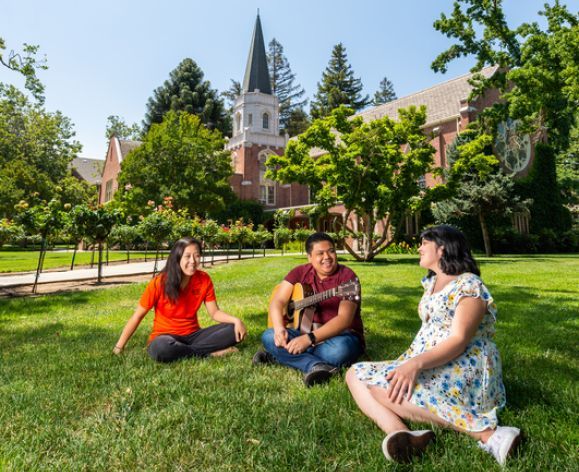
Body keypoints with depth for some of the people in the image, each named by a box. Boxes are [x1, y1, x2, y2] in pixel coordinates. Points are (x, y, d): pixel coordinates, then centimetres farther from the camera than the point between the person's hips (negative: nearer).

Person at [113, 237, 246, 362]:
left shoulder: (204, 279, -6)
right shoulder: (159, 283, -14)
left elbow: (214, 312, -2)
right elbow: (138, 316, -5)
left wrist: (236, 320, -21)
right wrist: (119, 347, -6)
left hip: (192, 336, 3)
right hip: (166, 336, -2)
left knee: (233, 331, -18)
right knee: (160, 348, -39)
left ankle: (185, 351, -19)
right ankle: (210, 353, -20)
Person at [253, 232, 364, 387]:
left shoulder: (346, 276, -13)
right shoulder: (300, 272, 2)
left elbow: (345, 318, -24)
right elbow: (277, 301, -4)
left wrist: (309, 338, -36)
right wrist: (279, 328, -26)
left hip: (340, 335, -4)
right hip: (306, 334, 4)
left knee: (339, 350, -38)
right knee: (269, 336, -18)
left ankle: (280, 356, -21)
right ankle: (315, 365, -34)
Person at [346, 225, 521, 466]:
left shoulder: (469, 285, -11)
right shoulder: (431, 283, 17)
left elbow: (458, 341, -21)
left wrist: (416, 363, -35)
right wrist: (409, 363, 6)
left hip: (463, 369, -9)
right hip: (427, 364, 9)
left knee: (381, 386, -31)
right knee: (355, 375, -6)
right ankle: (401, 434, -31)